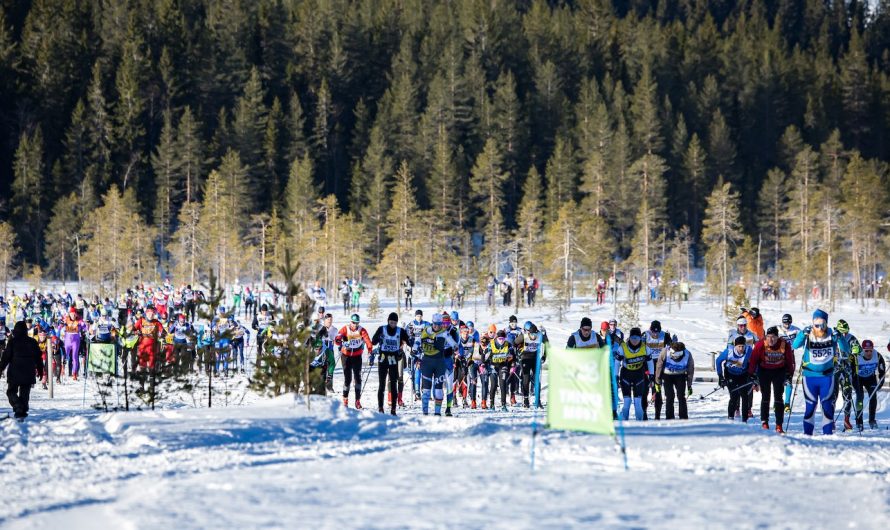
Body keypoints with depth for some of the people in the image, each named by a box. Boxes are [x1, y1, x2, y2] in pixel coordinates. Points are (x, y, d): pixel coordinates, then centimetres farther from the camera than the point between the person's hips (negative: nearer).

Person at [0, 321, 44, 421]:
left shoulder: (12, 342, -6)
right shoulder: (33, 342, 5)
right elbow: (38, 358, 11)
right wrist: (40, 370, 20)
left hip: (14, 373, -3)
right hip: (29, 373, 3)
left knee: (11, 391, 6)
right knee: (24, 393, 9)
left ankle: (18, 406, -18)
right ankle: (22, 412, 3)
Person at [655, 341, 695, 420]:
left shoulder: (687, 355, -24)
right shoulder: (665, 352, -26)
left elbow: (690, 371, -8)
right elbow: (659, 366, -11)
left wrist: (689, 385, -3)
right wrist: (658, 381, -5)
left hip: (680, 376, 0)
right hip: (667, 375, 0)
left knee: (681, 397, -9)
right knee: (669, 397, -9)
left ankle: (684, 418, -4)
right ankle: (669, 418, -2)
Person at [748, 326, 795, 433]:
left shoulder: (785, 345, -18)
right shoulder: (761, 345, -21)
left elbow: (790, 360, -3)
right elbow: (753, 360, -11)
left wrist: (789, 375, 0)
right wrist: (752, 375, -9)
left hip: (779, 371, 0)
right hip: (764, 371, 0)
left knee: (778, 397, -5)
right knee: (765, 397, 1)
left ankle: (779, 425, -5)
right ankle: (764, 422, 14)